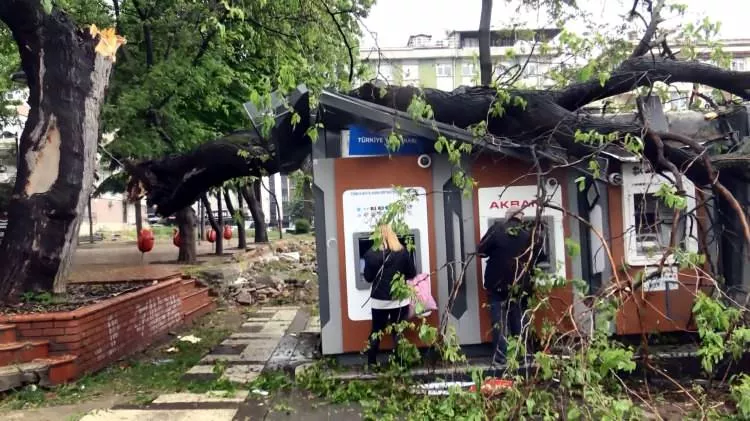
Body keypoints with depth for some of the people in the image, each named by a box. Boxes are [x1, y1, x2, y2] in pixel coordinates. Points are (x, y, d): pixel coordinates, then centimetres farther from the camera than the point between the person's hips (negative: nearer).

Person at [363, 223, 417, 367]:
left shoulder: (371, 254, -9)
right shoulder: (403, 252, -8)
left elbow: (368, 277, -1)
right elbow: (412, 274, 1)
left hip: (379, 300, 0)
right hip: (399, 299, 0)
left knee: (376, 332, 14)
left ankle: (371, 363, 19)